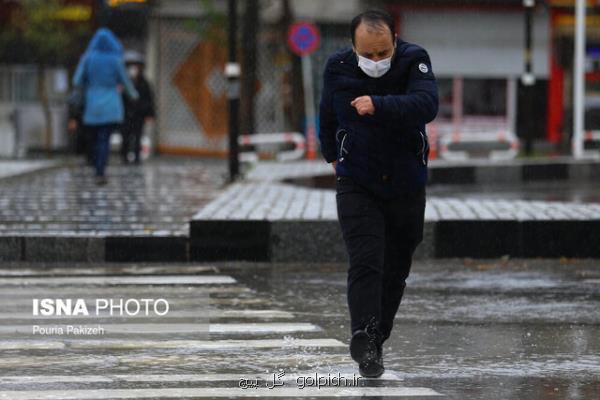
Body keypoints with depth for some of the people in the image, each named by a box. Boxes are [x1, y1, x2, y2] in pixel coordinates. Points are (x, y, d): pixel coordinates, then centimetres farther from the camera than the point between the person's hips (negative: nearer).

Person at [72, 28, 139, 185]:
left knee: (97, 139, 16)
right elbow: (125, 81, 3)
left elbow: (77, 81, -1)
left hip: (92, 106, 2)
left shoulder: (87, 58, -2)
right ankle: (100, 173, -18)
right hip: (110, 107, -2)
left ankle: (99, 172, 19)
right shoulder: (116, 60, -6)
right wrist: (133, 94, 24)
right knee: (104, 139, -6)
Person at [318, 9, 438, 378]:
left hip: (406, 186, 1)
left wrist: (379, 106, -47)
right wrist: (332, 154, 28)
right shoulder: (338, 68, -8)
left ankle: (377, 340, 26)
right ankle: (363, 339, -26)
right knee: (365, 263, -19)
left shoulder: (414, 60, -15)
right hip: (356, 185, -1)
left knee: (395, 271, 11)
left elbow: (426, 105, -34)